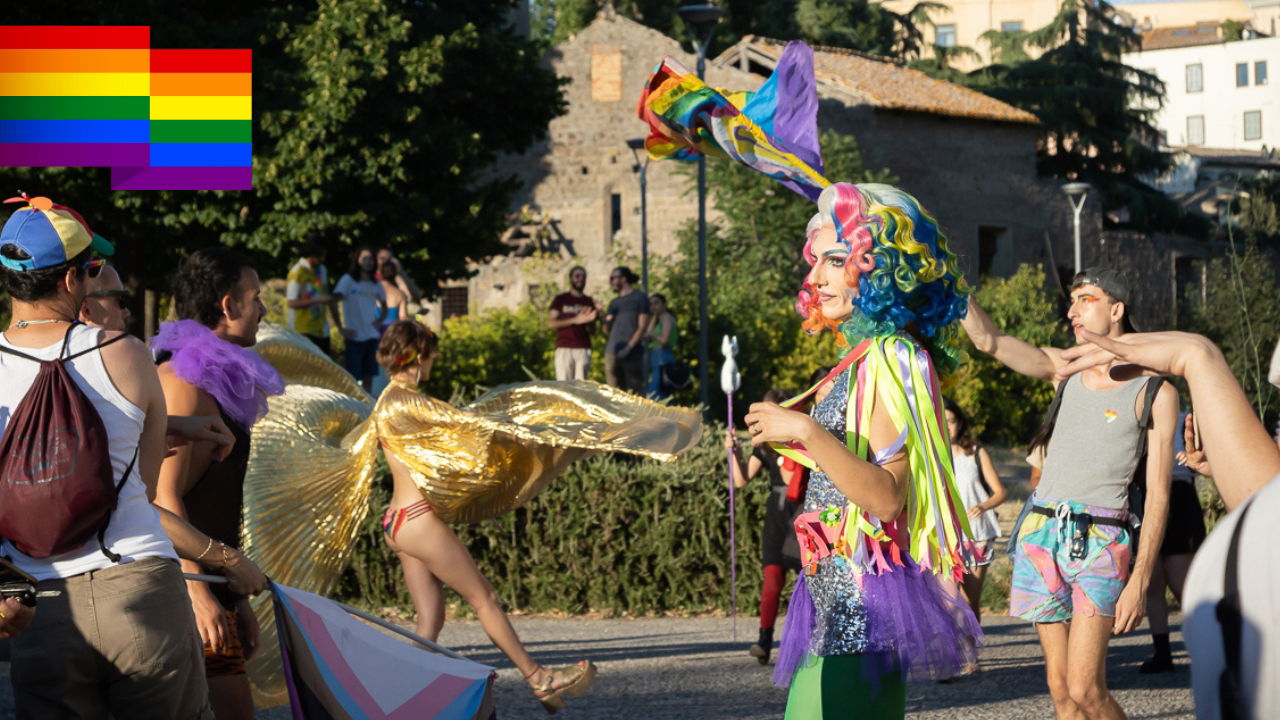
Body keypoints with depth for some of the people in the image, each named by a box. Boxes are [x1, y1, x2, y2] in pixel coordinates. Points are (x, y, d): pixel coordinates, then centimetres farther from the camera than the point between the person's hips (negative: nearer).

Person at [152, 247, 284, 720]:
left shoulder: (218, 380, 20)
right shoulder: (184, 382, -12)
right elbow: (163, 497, -20)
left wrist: (236, 600, 26)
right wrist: (198, 593, -25)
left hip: (210, 595, 10)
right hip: (186, 595, -10)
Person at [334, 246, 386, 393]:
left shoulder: (376, 284, 11)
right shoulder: (348, 280, -4)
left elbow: (384, 306, 26)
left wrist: (379, 322, 8)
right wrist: (341, 328, -17)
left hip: (372, 336, 5)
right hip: (354, 337, -5)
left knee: (368, 377, 7)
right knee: (351, 377, -4)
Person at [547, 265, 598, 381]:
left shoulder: (589, 302, 16)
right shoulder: (560, 300, 9)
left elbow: (592, 330, 14)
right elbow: (551, 323, -1)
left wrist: (590, 320, -10)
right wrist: (575, 320, -10)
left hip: (583, 350, 2)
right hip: (564, 349, -2)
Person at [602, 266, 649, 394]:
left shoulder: (640, 298, 5)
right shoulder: (614, 302, 21)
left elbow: (642, 326, -3)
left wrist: (629, 347, -13)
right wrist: (607, 318, -2)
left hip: (632, 354, -5)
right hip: (612, 351, 5)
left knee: (634, 391, -9)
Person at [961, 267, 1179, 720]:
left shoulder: (1154, 391, -1)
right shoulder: (1066, 368, 13)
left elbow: (1157, 495, -4)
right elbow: (988, 340, 6)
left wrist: (1140, 580, -11)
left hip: (1098, 542, -5)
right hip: (1041, 531, 5)